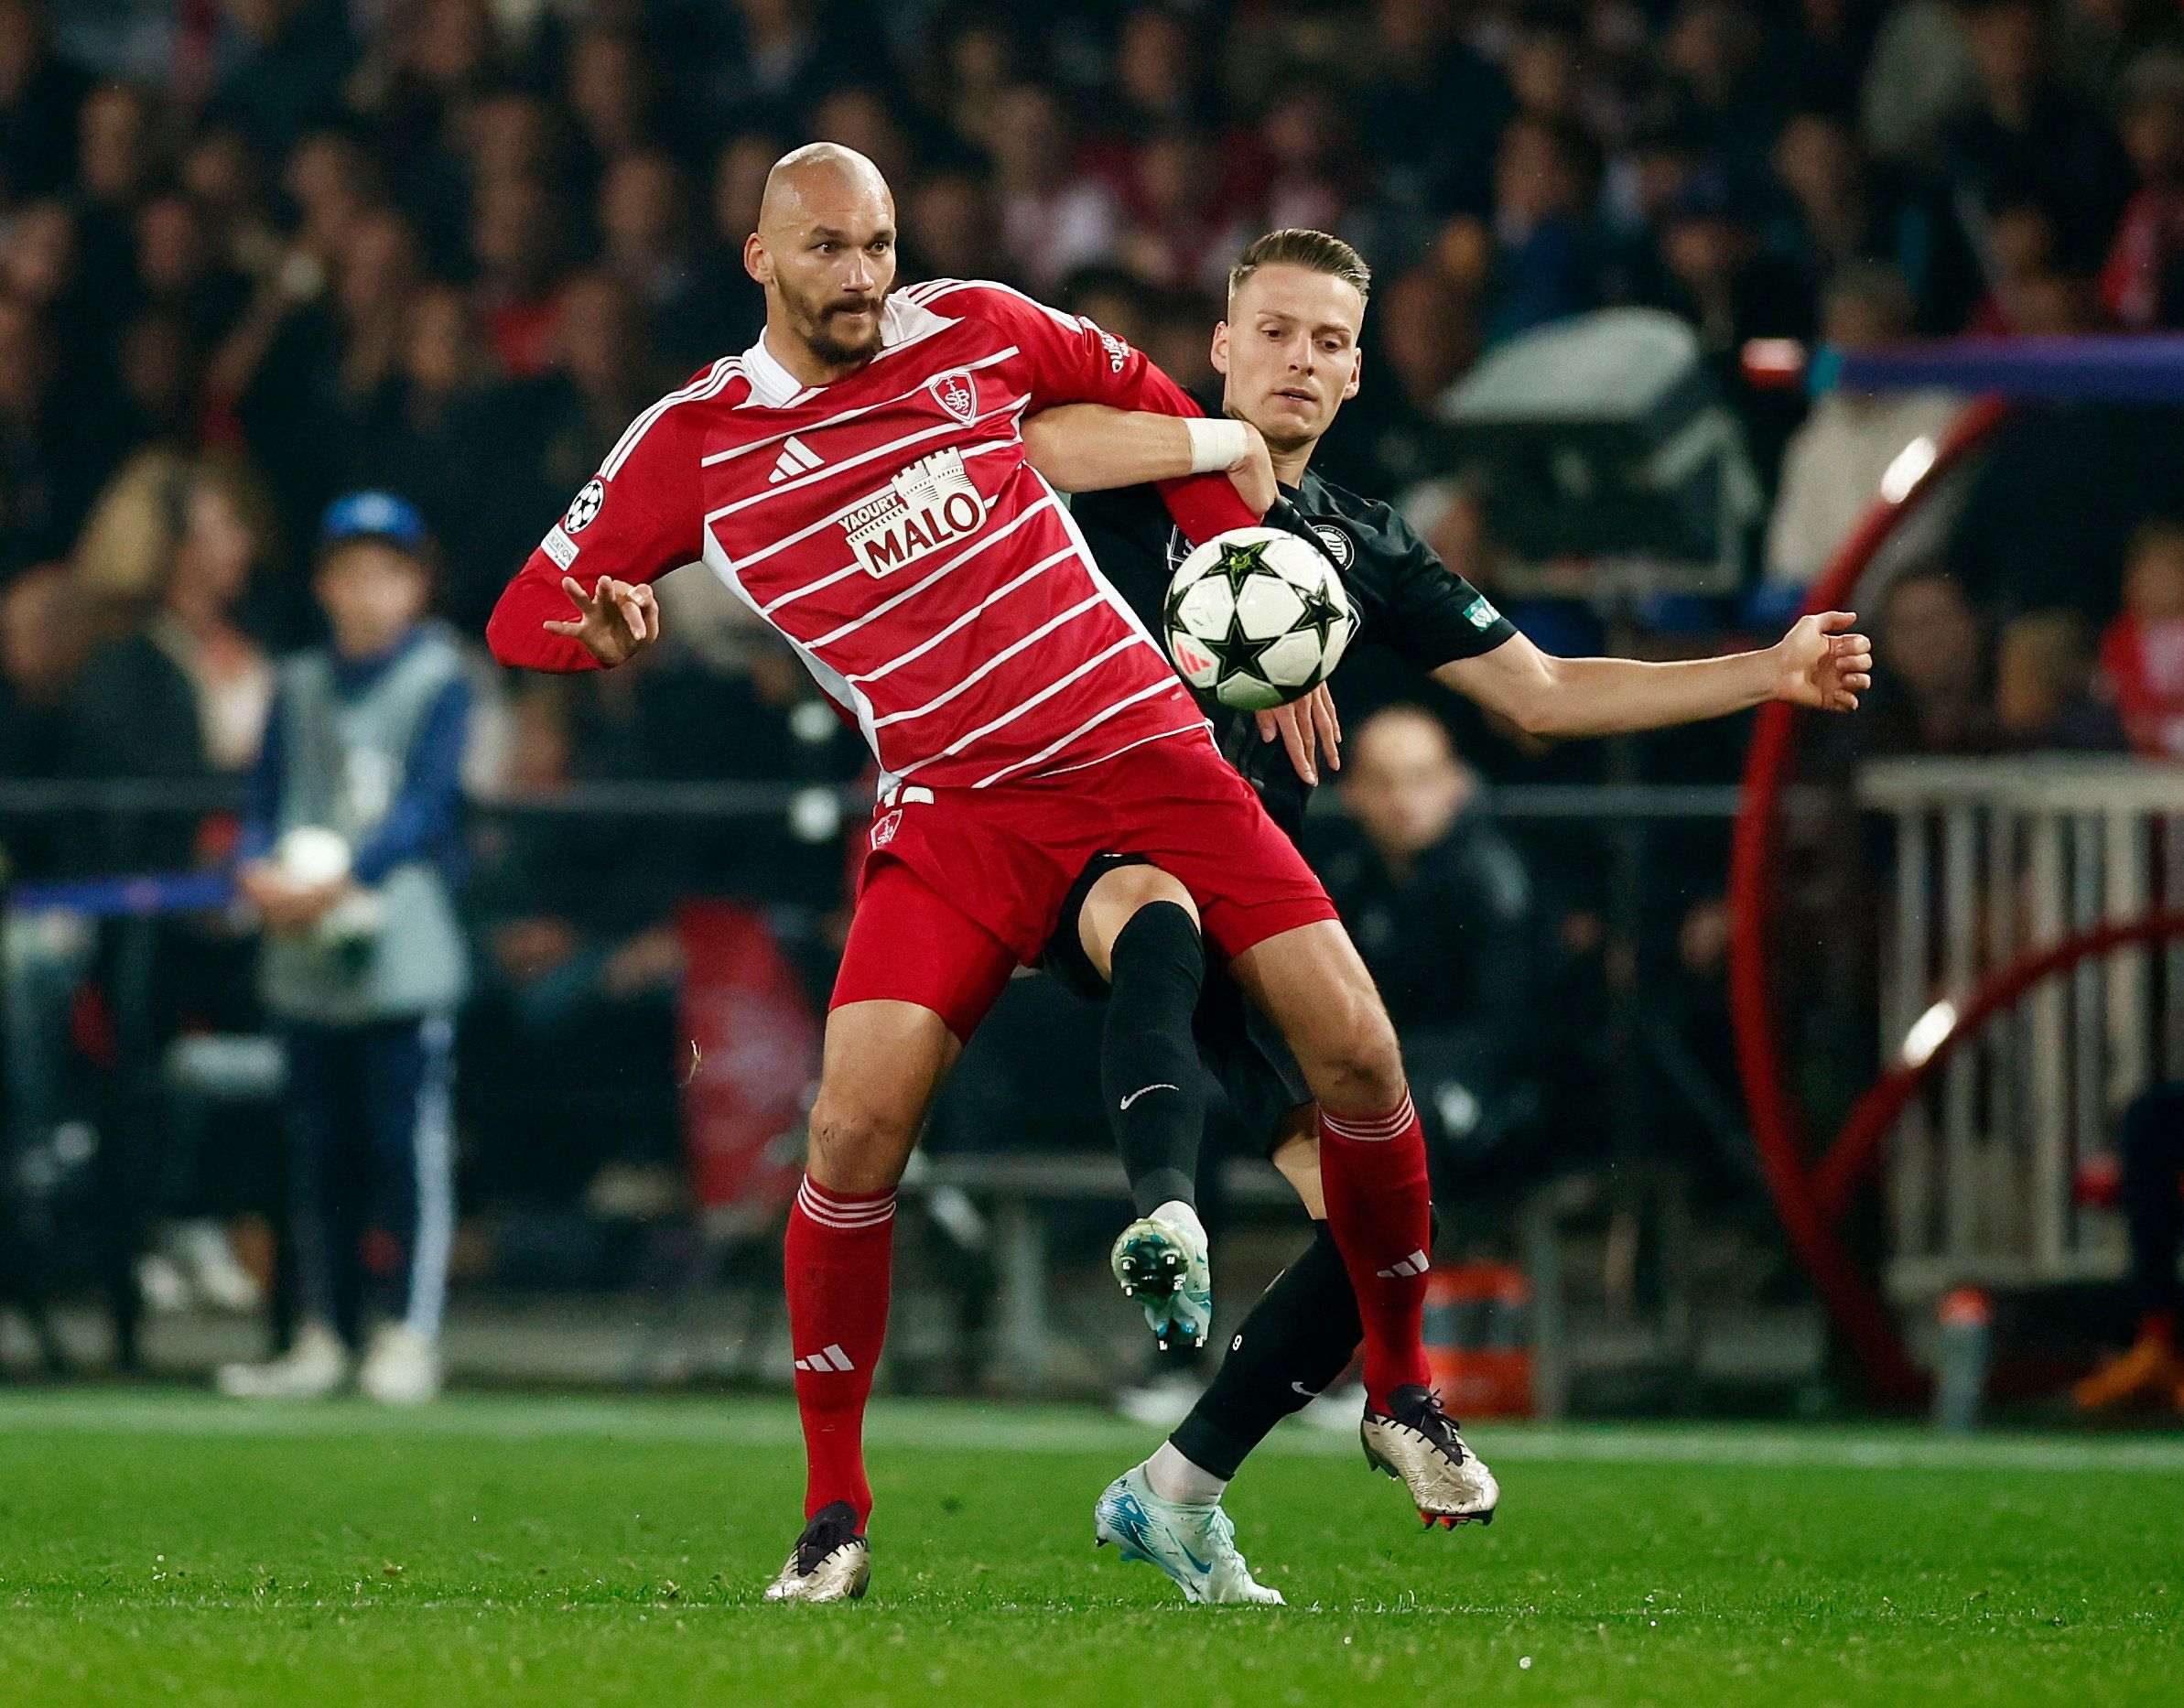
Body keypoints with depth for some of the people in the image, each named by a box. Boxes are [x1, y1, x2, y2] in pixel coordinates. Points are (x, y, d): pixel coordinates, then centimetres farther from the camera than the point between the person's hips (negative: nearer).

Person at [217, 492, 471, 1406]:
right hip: (305, 956, 5)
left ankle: (408, 1334, -3)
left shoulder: (440, 679, -1)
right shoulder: (300, 686, 14)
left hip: (403, 952, -5)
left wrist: (343, 879, -21)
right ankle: (325, 1337, 15)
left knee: (409, 1146, -6)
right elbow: (264, 800, 12)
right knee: (320, 1152, 9)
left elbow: (428, 806, -10)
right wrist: (259, 872, -10)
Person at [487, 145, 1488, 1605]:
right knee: (856, 1125, -20)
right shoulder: (693, 442, -1)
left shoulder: (973, 330, 4)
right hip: (957, 809, -2)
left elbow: (1143, 395, 22)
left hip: (1147, 743, 2)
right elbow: (527, 620, 5)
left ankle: (1401, 1389, 16)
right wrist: (608, 623, -19)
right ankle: (834, 1508, -3)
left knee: (1357, 1049, -8)